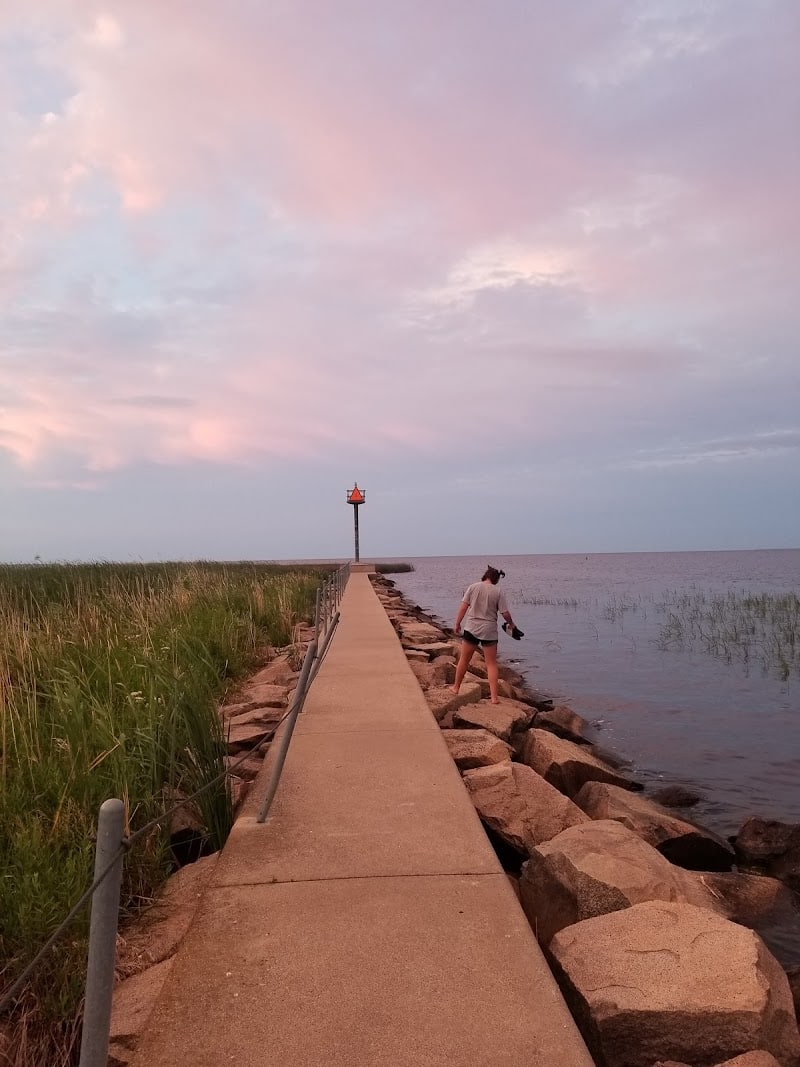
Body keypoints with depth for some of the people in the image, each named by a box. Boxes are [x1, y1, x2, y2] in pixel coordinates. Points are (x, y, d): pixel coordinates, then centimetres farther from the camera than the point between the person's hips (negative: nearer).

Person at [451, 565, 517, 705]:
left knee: (464, 660, 17)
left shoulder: (473, 587, -2)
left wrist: (457, 624, 5)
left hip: (471, 628, 1)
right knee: (491, 664, 7)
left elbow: (463, 607, -4)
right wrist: (511, 623, 13)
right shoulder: (499, 592, -5)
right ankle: (494, 697, 3)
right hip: (489, 631, -1)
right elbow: (505, 614, -7)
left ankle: (456, 687, 33)